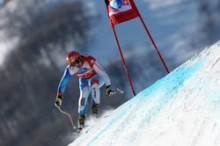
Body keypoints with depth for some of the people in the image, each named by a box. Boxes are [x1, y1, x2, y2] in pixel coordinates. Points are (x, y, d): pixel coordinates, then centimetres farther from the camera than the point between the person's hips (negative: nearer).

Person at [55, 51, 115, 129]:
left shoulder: (89, 61, -35)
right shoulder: (70, 69, -24)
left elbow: (102, 73, -31)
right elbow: (63, 82, -16)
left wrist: (108, 87, -33)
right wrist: (59, 97, -19)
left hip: (97, 77, -2)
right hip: (84, 80, 2)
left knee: (93, 83, -35)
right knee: (84, 93, -25)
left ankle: (95, 105, -23)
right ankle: (81, 115, -14)